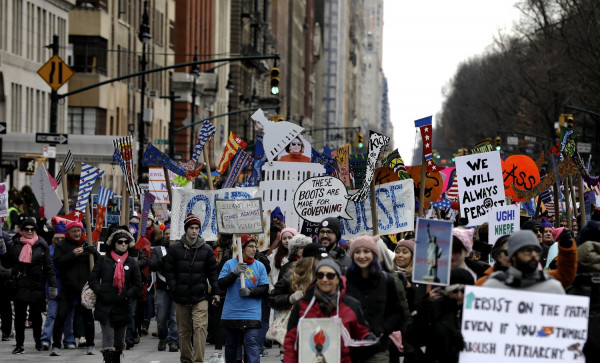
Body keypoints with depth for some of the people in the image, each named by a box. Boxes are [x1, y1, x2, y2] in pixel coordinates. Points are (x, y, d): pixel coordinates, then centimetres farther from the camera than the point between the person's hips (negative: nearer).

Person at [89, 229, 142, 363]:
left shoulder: (132, 262, 8)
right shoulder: (104, 260, 6)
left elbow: (137, 285, 9)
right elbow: (93, 279, 6)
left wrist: (127, 295, -7)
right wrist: (101, 293, -9)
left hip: (122, 306, 2)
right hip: (105, 305, -2)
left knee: (119, 341, 12)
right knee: (108, 338, -12)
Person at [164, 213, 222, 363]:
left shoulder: (206, 249, 4)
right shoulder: (175, 249, 2)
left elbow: (213, 272, 9)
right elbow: (169, 271, 5)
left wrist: (216, 292, 2)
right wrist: (174, 289, -6)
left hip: (200, 296, -1)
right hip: (181, 297, 1)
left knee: (200, 327, -15)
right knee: (184, 331, 8)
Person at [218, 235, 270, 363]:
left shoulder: (259, 266, 5)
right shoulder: (230, 264, 3)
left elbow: (265, 290, 2)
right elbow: (221, 285, -4)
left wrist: (250, 291, -14)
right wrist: (234, 273, -15)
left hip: (252, 315, -1)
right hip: (231, 314, 1)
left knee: (253, 347, -12)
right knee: (231, 346, 15)